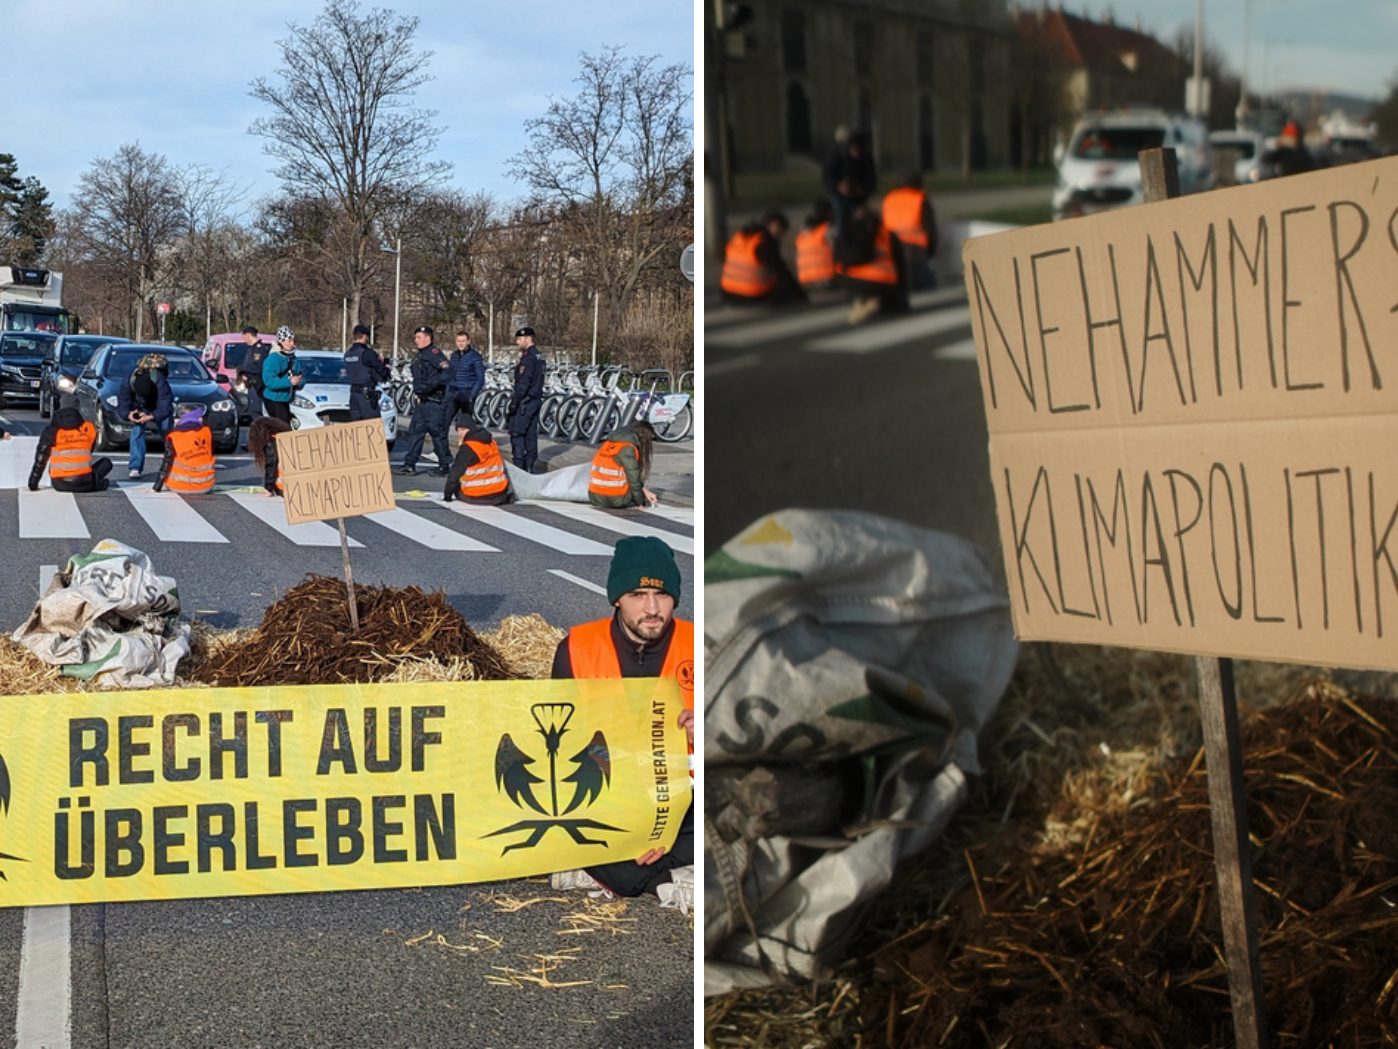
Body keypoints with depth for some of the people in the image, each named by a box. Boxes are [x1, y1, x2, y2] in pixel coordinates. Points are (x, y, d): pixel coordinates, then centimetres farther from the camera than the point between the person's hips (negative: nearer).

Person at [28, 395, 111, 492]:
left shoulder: (51, 431, -1)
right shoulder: (88, 428, 3)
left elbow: (40, 460, 1)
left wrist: (33, 484, 12)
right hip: (83, 481, -1)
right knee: (106, 463, 25)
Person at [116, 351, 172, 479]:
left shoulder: (160, 382, -42)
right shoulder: (128, 384, -34)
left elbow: (165, 407, -43)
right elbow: (122, 405, -25)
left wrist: (151, 417, -58)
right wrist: (128, 415, -47)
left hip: (159, 408, -1)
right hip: (139, 409, 1)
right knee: (137, 431, -16)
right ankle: (135, 467, -17)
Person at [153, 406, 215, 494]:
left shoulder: (174, 436, -7)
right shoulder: (207, 430, -1)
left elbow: (167, 464, -6)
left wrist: (157, 488, 0)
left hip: (183, 487, -2)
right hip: (206, 486, 2)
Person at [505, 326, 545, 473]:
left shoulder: (528, 358, -16)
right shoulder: (538, 356, 14)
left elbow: (523, 382, -21)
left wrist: (515, 401, -18)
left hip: (526, 401, -10)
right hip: (536, 399, 10)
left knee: (516, 433, -7)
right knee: (531, 433, 10)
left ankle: (519, 466, -10)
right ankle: (529, 467, 13)